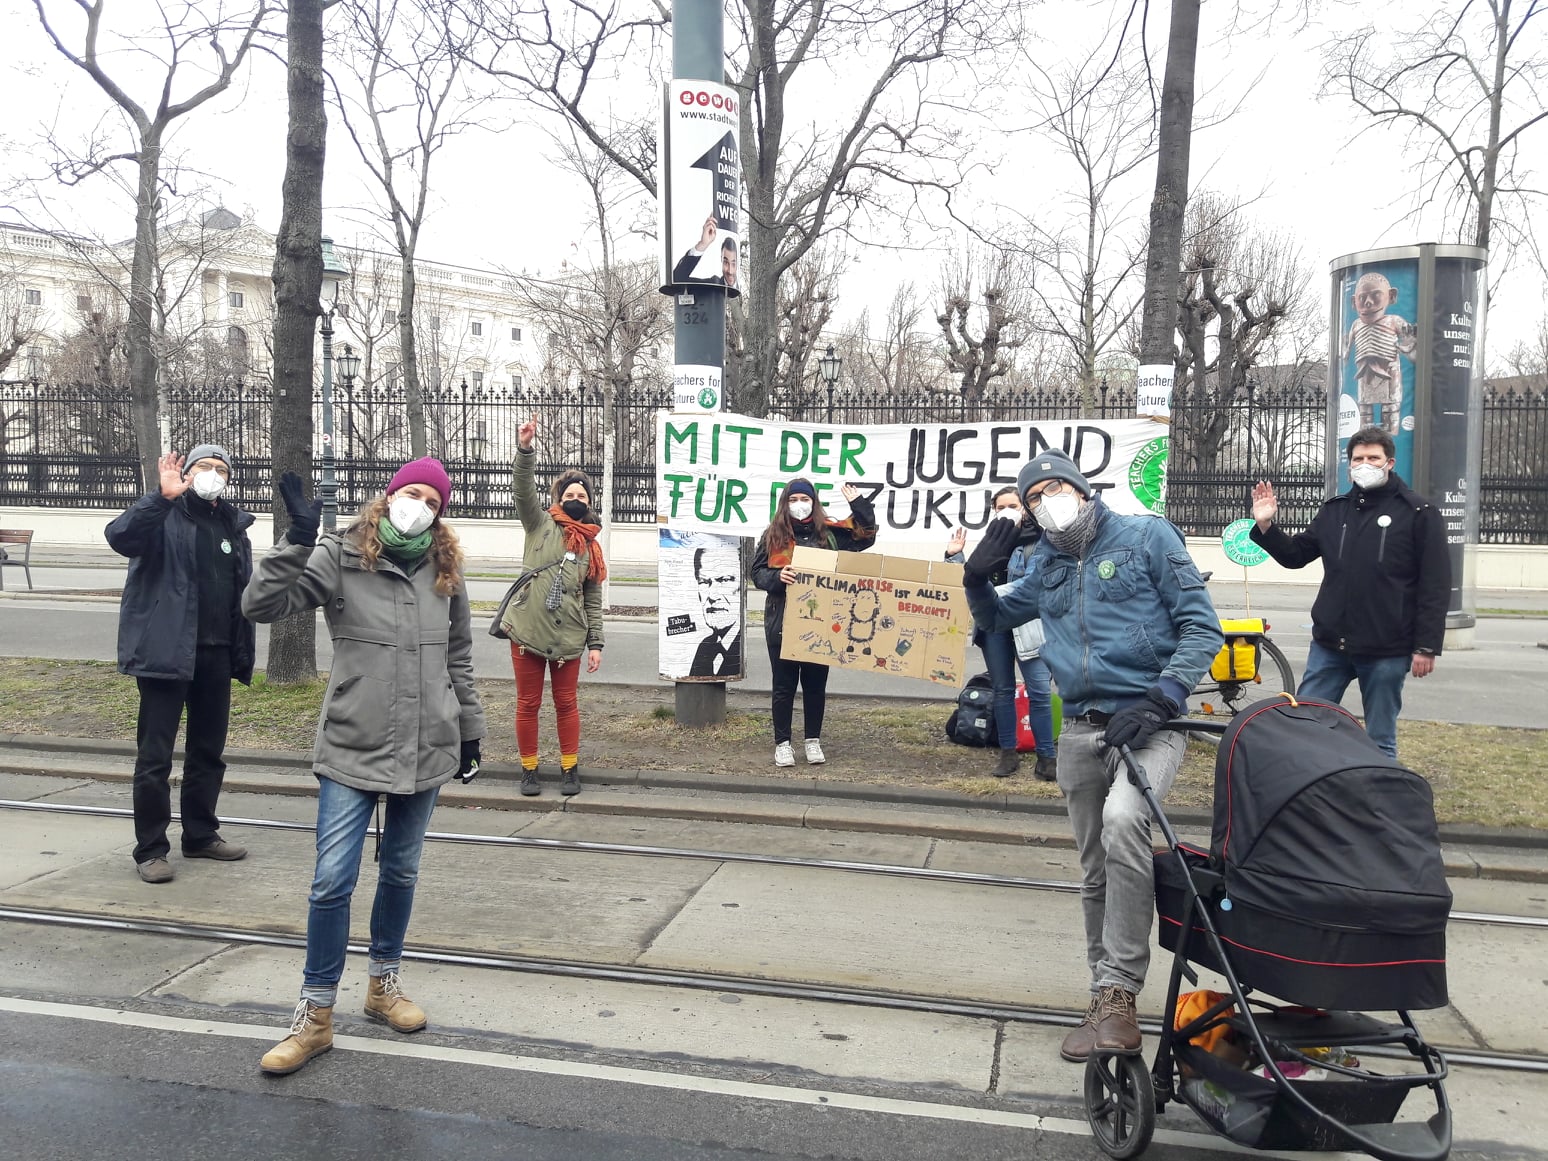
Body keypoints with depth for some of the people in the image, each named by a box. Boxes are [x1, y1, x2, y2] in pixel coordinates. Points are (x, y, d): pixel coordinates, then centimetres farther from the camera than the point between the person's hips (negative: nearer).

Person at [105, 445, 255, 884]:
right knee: (155, 757, 0)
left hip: (216, 655, 6)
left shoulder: (234, 526, 13)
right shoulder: (165, 515, -3)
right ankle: (150, 849, 10)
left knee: (209, 752, 15)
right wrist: (163, 497, -34)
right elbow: (120, 536, -25)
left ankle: (201, 835, 29)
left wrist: (242, 654, 11)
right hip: (167, 651, -6)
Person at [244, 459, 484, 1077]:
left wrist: (470, 730, 16)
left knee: (400, 872, 15)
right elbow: (261, 604, -17)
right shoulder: (342, 557, -6)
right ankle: (315, 1015, 11)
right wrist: (299, 537, -27)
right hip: (352, 749, -3)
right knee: (333, 880, -4)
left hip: (427, 749, 3)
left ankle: (383, 983, 34)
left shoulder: (444, 573, 5)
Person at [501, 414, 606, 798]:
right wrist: (525, 449, -28)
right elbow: (523, 489, -14)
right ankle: (529, 770, 20)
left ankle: (570, 770, 22)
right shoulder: (541, 524, 3)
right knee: (528, 704, 7)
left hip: (568, 636, 2)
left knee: (567, 703, 10)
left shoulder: (591, 547, 9)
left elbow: (593, 599, 10)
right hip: (527, 631, -2)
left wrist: (596, 643, 5)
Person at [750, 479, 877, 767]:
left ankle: (813, 741, 23)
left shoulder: (829, 532, 5)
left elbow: (867, 536, 6)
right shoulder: (774, 535, 3)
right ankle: (782, 743, 16)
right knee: (784, 684, 6)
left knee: (815, 684, 10)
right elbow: (757, 572, 2)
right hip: (782, 622, -1)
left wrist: (859, 505, -4)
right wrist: (777, 577, -18)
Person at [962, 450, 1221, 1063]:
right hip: (1082, 731, 6)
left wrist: (1161, 699, -17)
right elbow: (994, 618, 29)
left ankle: (1118, 995, -24)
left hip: (1148, 723, -6)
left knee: (1122, 819, -32)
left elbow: (1202, 627, -4)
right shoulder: (1045, 565, 14)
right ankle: (1109, 1000, 25)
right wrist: (977, 576, 7)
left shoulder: (1146, 535, -1)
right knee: (1095, 870, 10)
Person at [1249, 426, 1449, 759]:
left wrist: (1426, 647, -11)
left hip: (1386, 651, -4)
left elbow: (1435, 586, -7)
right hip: (1329, 645, 4)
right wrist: (1266, 526, 0)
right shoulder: (1335, 510, 11)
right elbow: (1295, 555, 18)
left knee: (1380, 743, 8)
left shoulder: (1418, 513, -4)